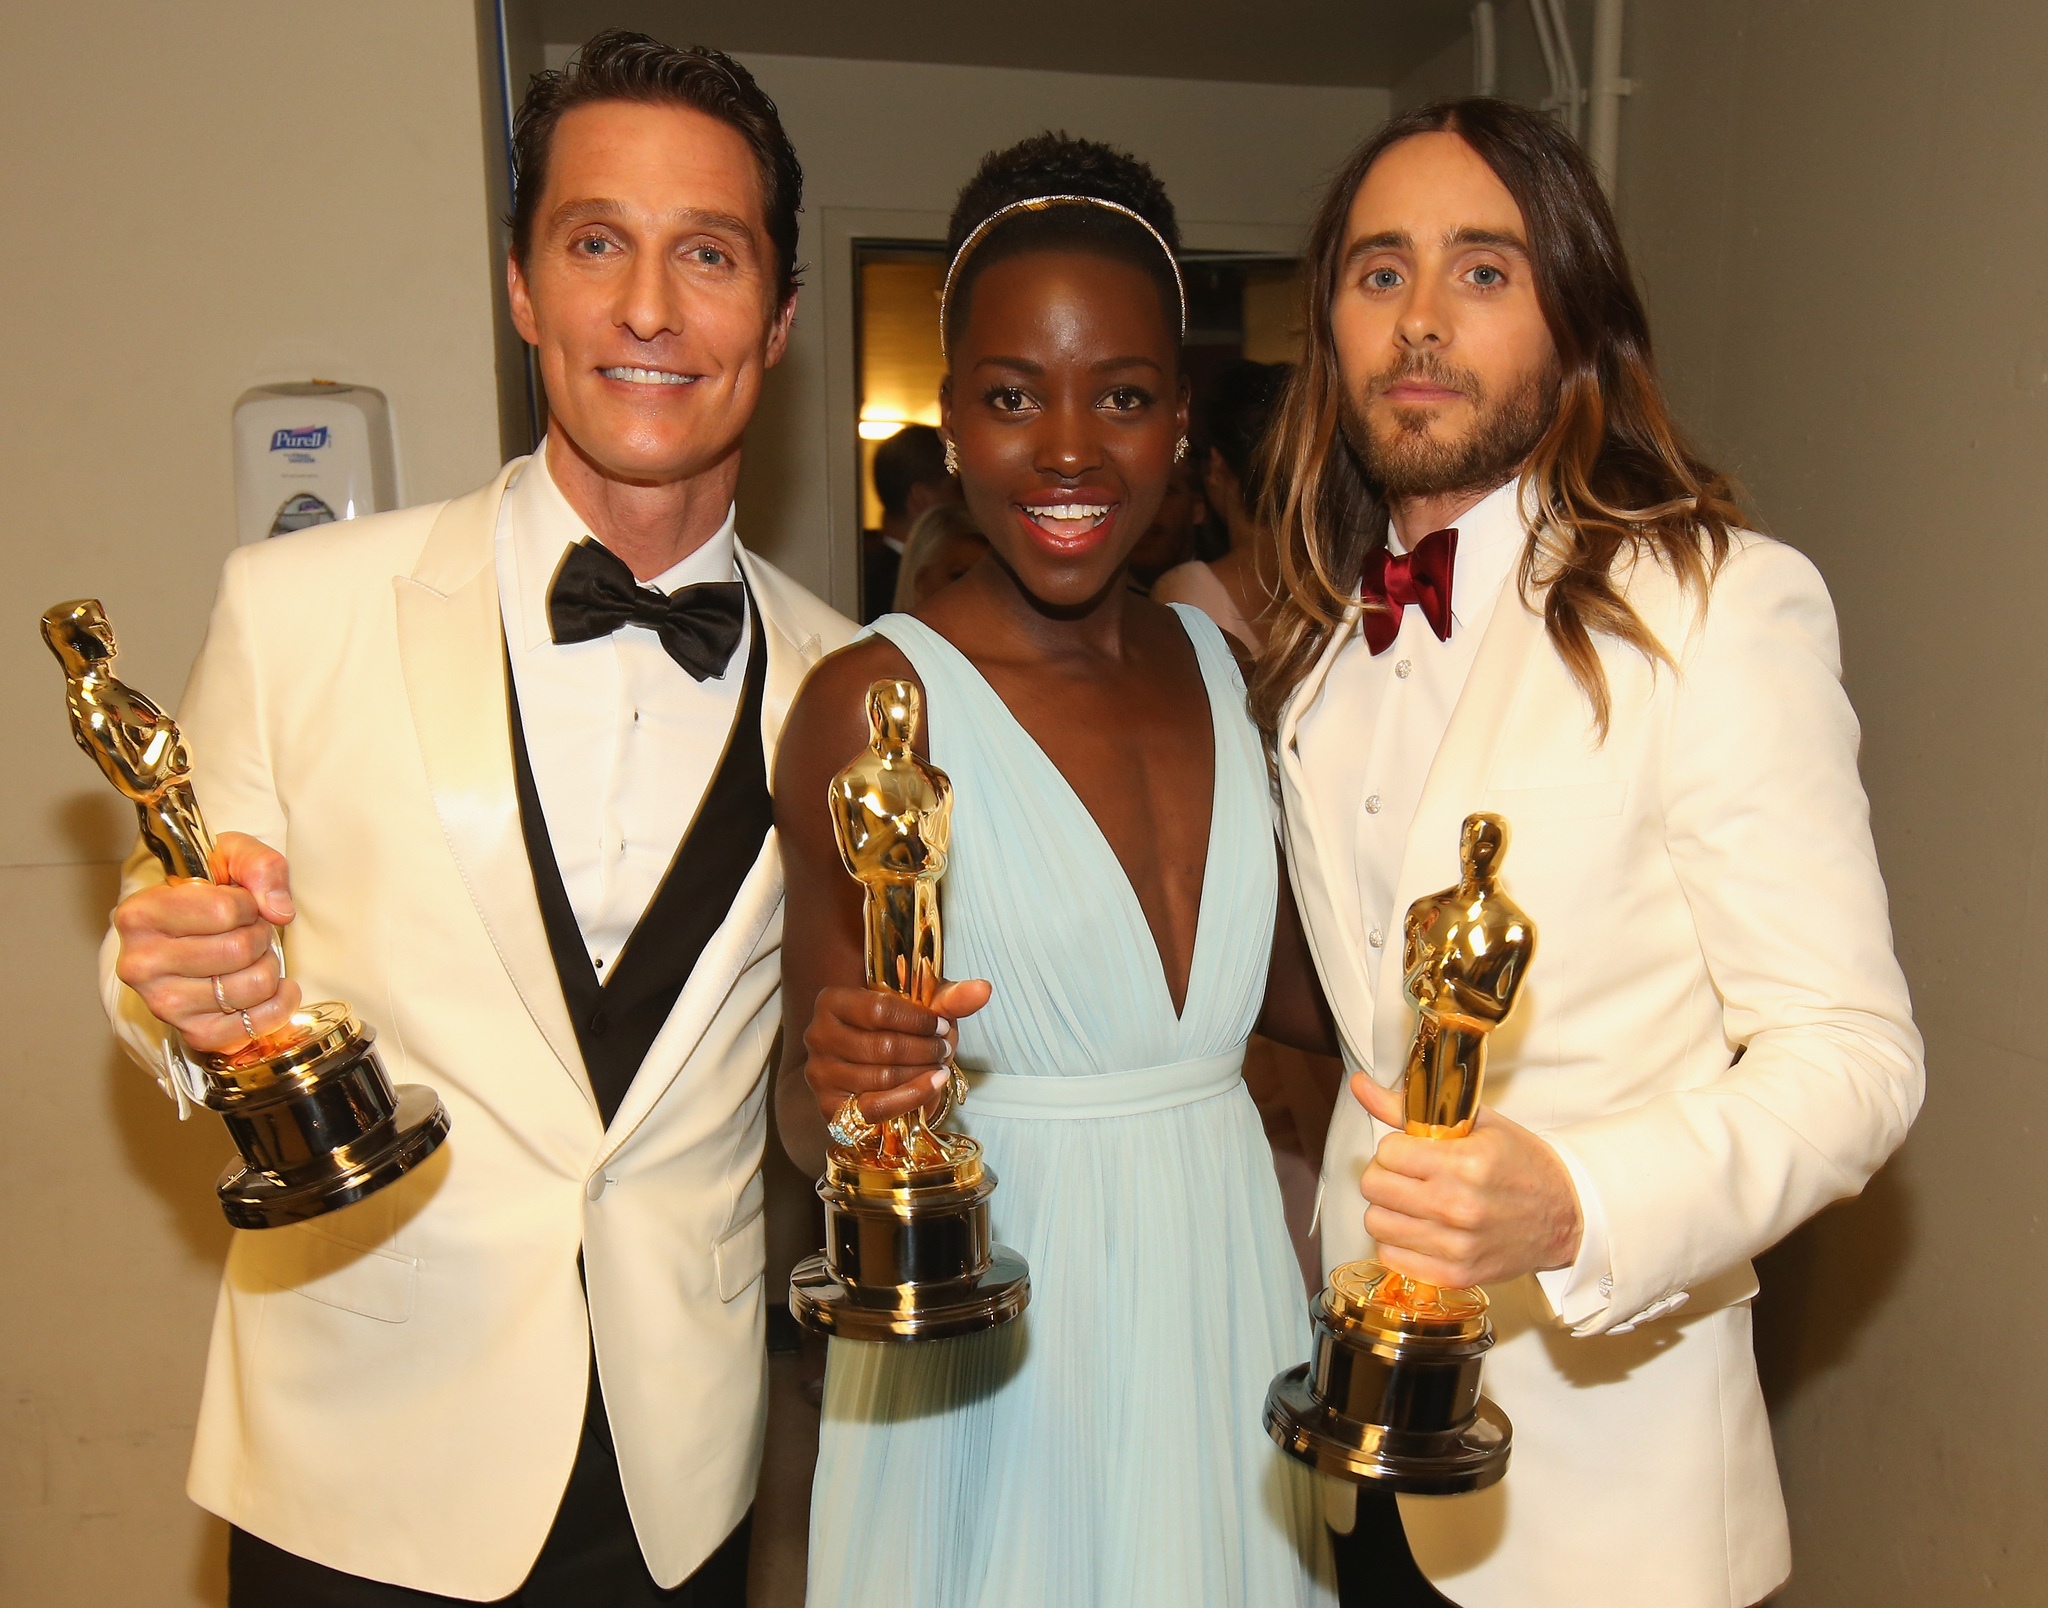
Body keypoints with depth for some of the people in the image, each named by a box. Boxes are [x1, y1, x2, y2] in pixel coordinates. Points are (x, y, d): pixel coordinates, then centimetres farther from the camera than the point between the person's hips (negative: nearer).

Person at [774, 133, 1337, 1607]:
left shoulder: (1223, 665, 2)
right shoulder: (873, 701, -16)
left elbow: (1291, 984, 7)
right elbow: (811, 1120, -10)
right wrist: (839, 1078, -31)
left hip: (1224, 1297, 5)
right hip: (993, 1314, -5)